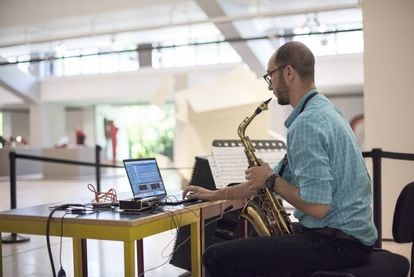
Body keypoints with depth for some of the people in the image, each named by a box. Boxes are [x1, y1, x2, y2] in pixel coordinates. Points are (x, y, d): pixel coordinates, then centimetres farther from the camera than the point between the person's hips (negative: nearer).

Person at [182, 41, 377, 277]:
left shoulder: (307, 123, -20)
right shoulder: (322, 110, 13)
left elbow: (317, 207, -26)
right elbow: (286, 177, 19)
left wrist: (271, 180, -9)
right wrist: (217, 194, 20)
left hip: (337, 243, -10)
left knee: (216, 258, -11)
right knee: (251, 243, 28)